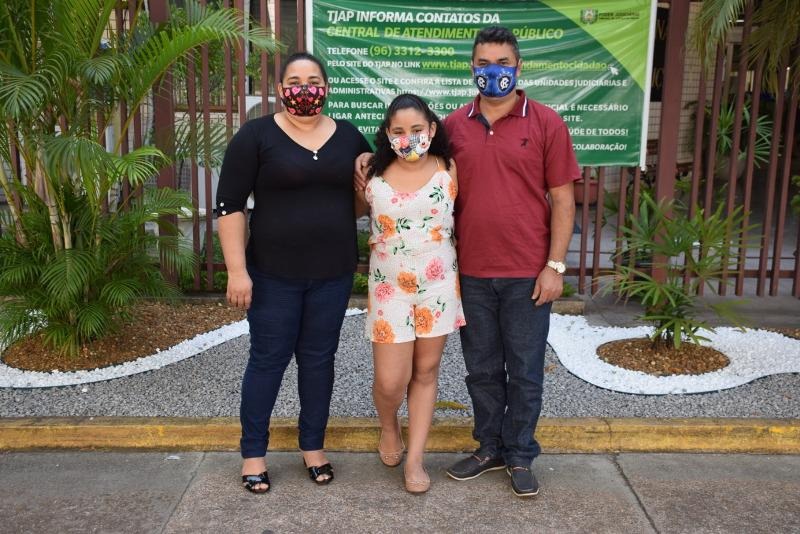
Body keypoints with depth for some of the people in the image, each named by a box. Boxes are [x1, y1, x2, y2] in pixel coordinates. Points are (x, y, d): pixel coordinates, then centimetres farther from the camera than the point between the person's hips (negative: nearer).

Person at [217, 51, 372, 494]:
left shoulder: (349, 137, 6)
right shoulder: (255, 136, -5)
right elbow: (230, 206, -7)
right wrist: (237, 270, -13)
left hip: (333, 274, 3)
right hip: (273, 273, -3)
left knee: (319, 358, 12)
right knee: (268, 358, 6)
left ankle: (313, 446, 28)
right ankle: (253, 452, 21)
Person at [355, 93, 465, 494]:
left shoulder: (448, 171, -5)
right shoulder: (372, 177, -5)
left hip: (438, 287, 1)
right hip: (389, 289, -1)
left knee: (426, 372, 10)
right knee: (390, 382, -2)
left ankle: (415, 458, 22)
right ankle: (389, 429, 33)